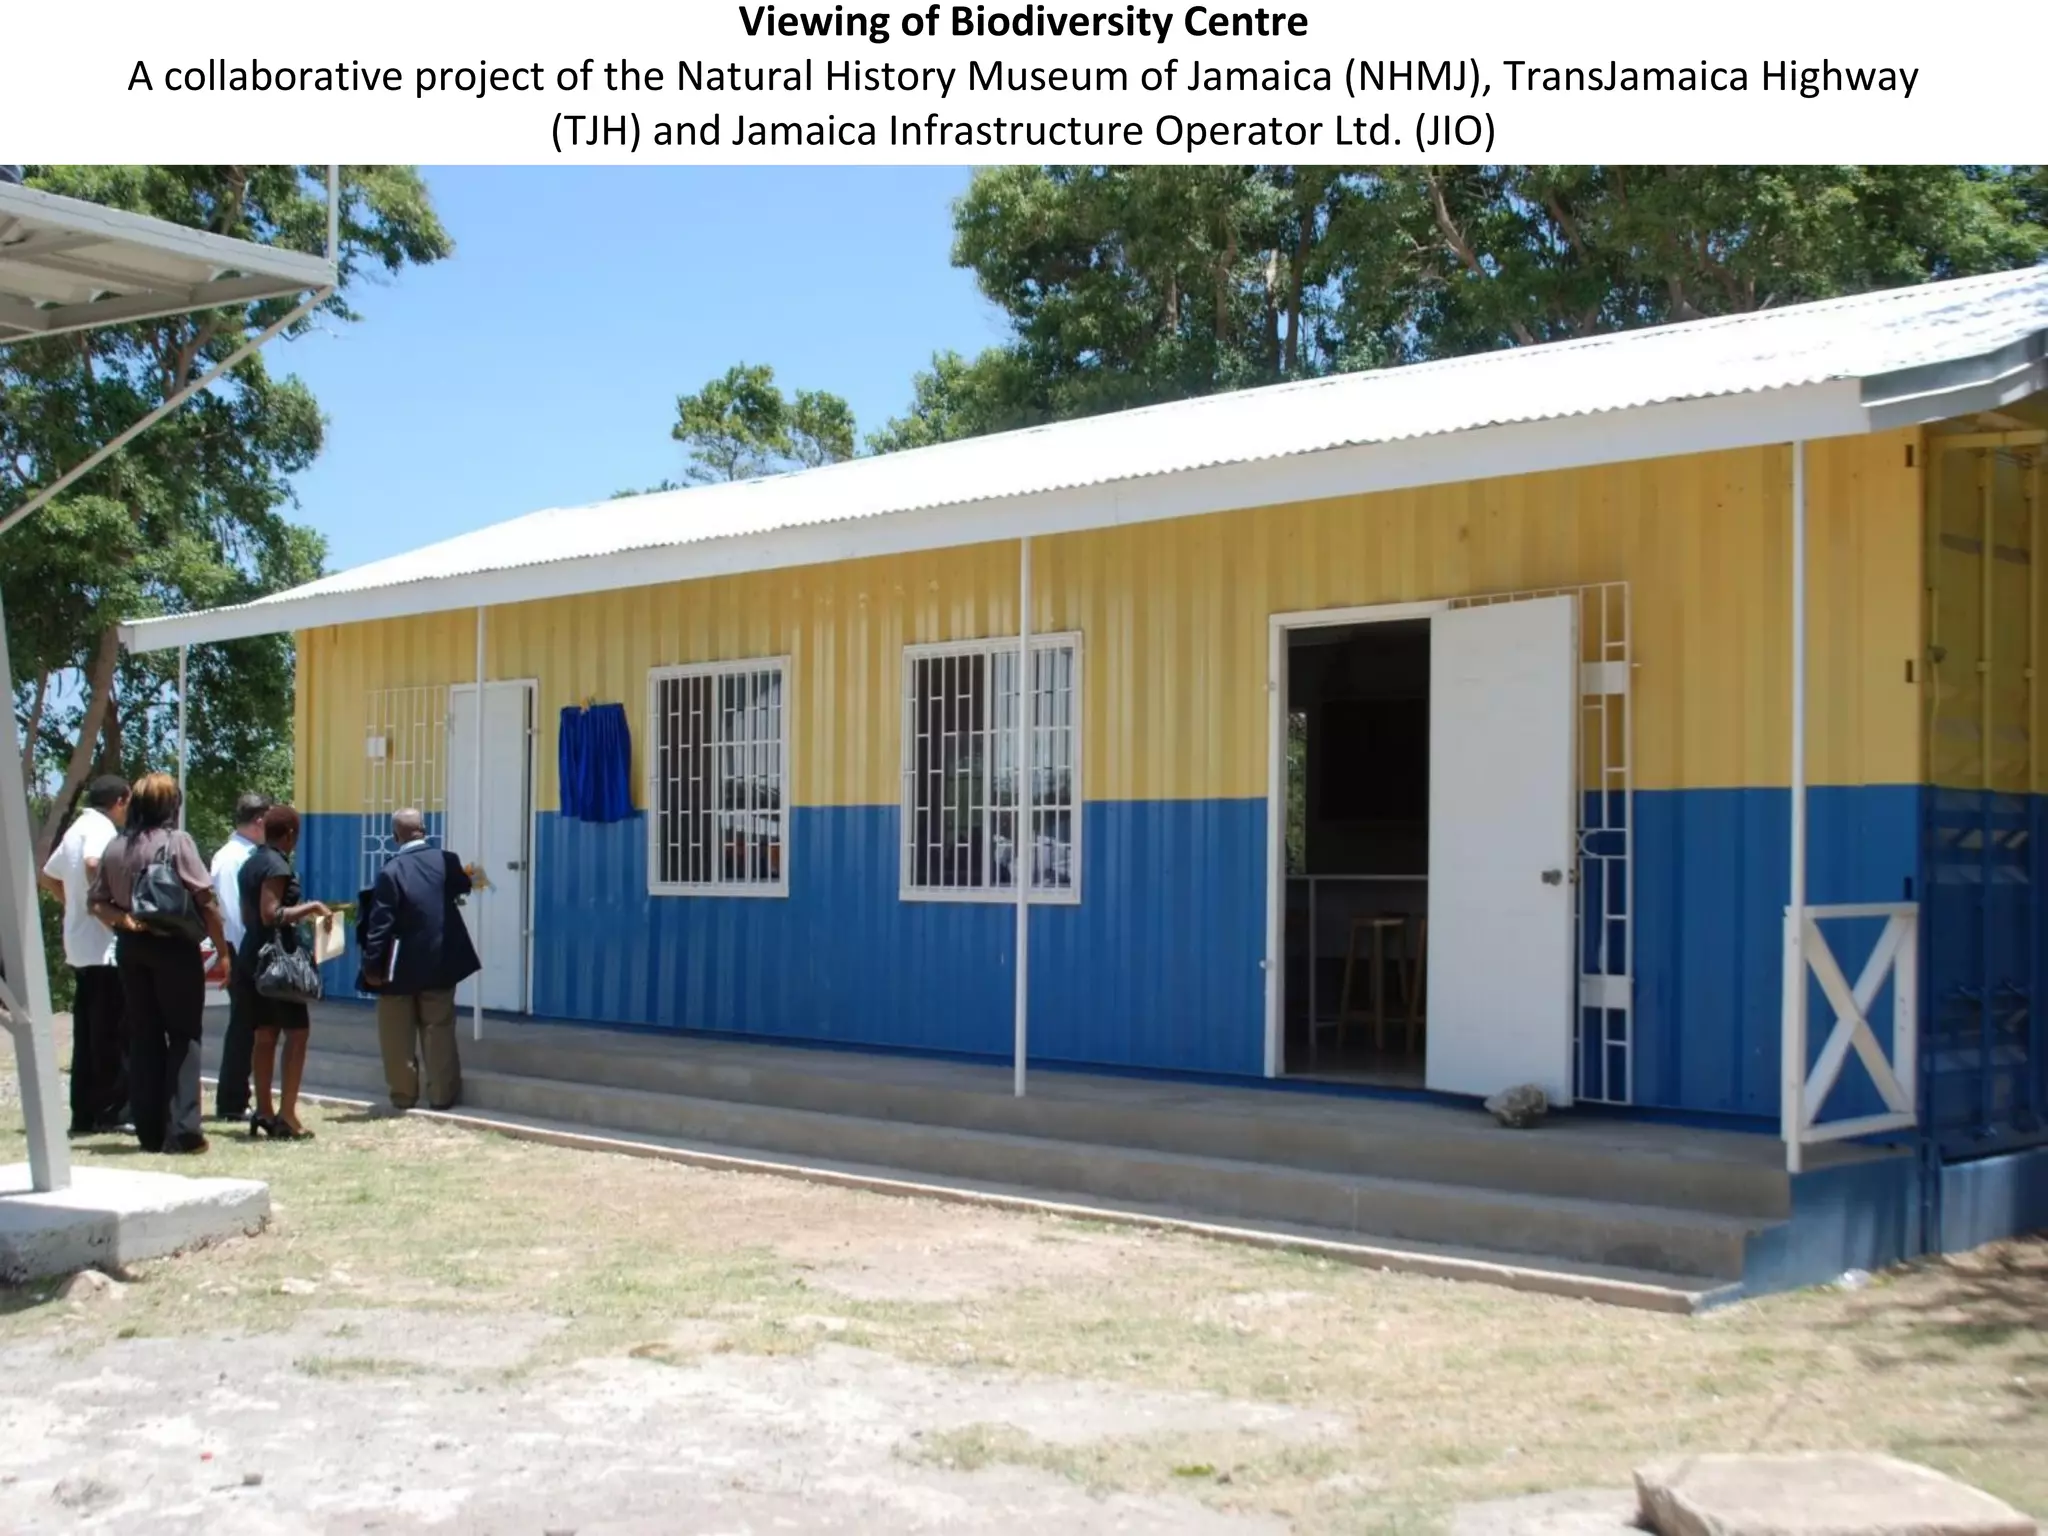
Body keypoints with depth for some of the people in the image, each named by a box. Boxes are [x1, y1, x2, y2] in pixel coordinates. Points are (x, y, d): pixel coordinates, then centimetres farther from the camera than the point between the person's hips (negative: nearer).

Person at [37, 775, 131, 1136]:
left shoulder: (76, 829, 18)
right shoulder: (102, 828, -10)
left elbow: (48, 877, 28)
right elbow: (93, 864, -30)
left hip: (79, 946, 9)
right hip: (103, 945, -9)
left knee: (87, 1032, 10)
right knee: (112, 1032, -5)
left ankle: (84, 1114, 12)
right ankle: (113, 1110, -4)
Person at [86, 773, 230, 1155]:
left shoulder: (115, 848, 7)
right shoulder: (177, 841, -9)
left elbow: (98, 903, 6)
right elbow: (205, 901, -11)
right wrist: (222, 948, -5)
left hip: (131, 949, 5)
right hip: (175, 947, -5)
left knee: (143, 1038, 10)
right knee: (183, 1036, 2)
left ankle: (150, 1131, 11)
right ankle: (181, 1130, -5)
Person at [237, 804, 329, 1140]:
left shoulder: (251, 862, 14)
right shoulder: (277, 865, -13)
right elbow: (271, 914, -22)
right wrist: (310, 908, -13)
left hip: (252, 954, 9)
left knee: (265, 1034, 10)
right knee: (297, 1031, -5)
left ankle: (263, 1112, 11)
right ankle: (287, 1114, -9)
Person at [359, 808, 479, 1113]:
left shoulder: (391, 871, -15)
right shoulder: (446, 860, -3)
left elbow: (380, 922, -16)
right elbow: (461, 888, 18)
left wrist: (372, 964, -12)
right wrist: (469, 879, 41)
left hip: (402, 967, -3)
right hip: (441, 962, 3)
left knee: (398, 1038, 9)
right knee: (439, 1033, 10)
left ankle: (403, 1096, 14)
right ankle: (442, 1096, 11)